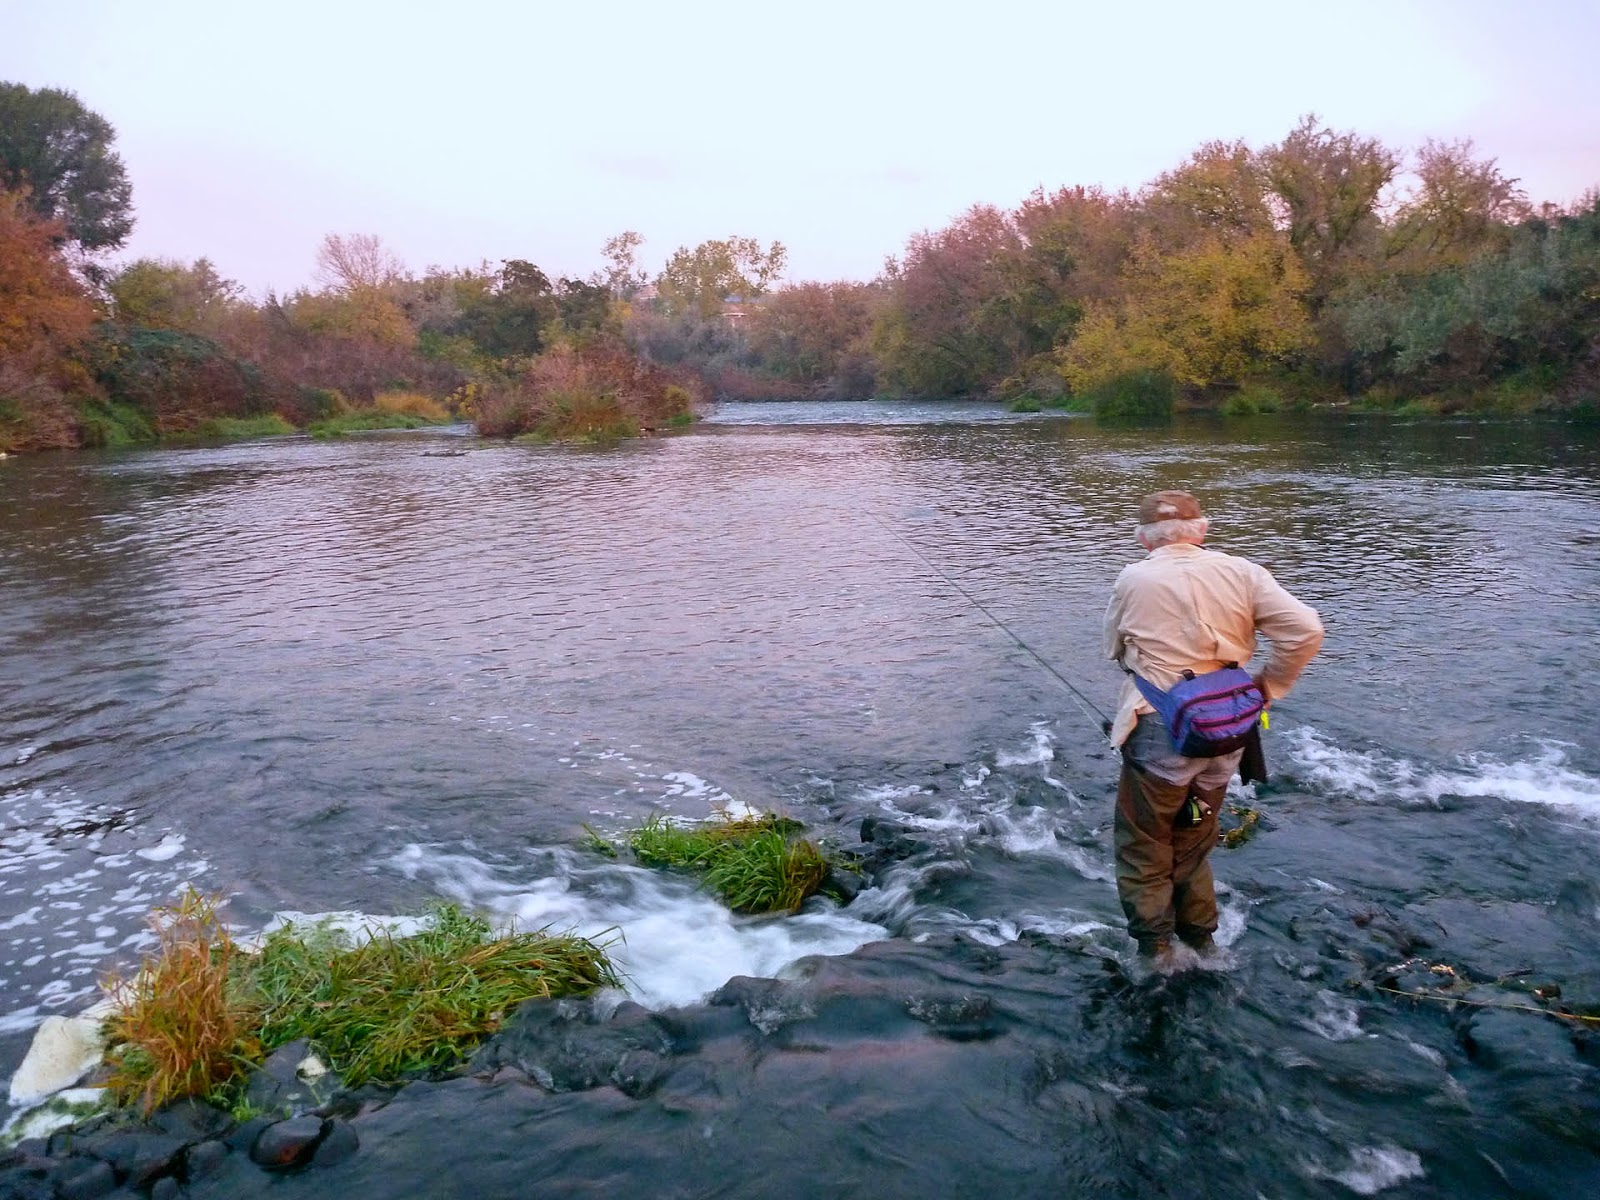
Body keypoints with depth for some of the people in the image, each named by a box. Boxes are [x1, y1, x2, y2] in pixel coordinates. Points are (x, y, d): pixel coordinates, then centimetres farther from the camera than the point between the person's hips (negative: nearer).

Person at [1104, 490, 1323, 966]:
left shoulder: (1132, 580, -6)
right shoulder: (1242, 573, -1)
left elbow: (1116, 650, 7)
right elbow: (1306, 630, -9)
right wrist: (1268, 684, 3)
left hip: (1161, 733, -4)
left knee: (1144, 850, 13)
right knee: (1193, 846, 24)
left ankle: (1156, 950, 13)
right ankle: (1200, 941, 34)